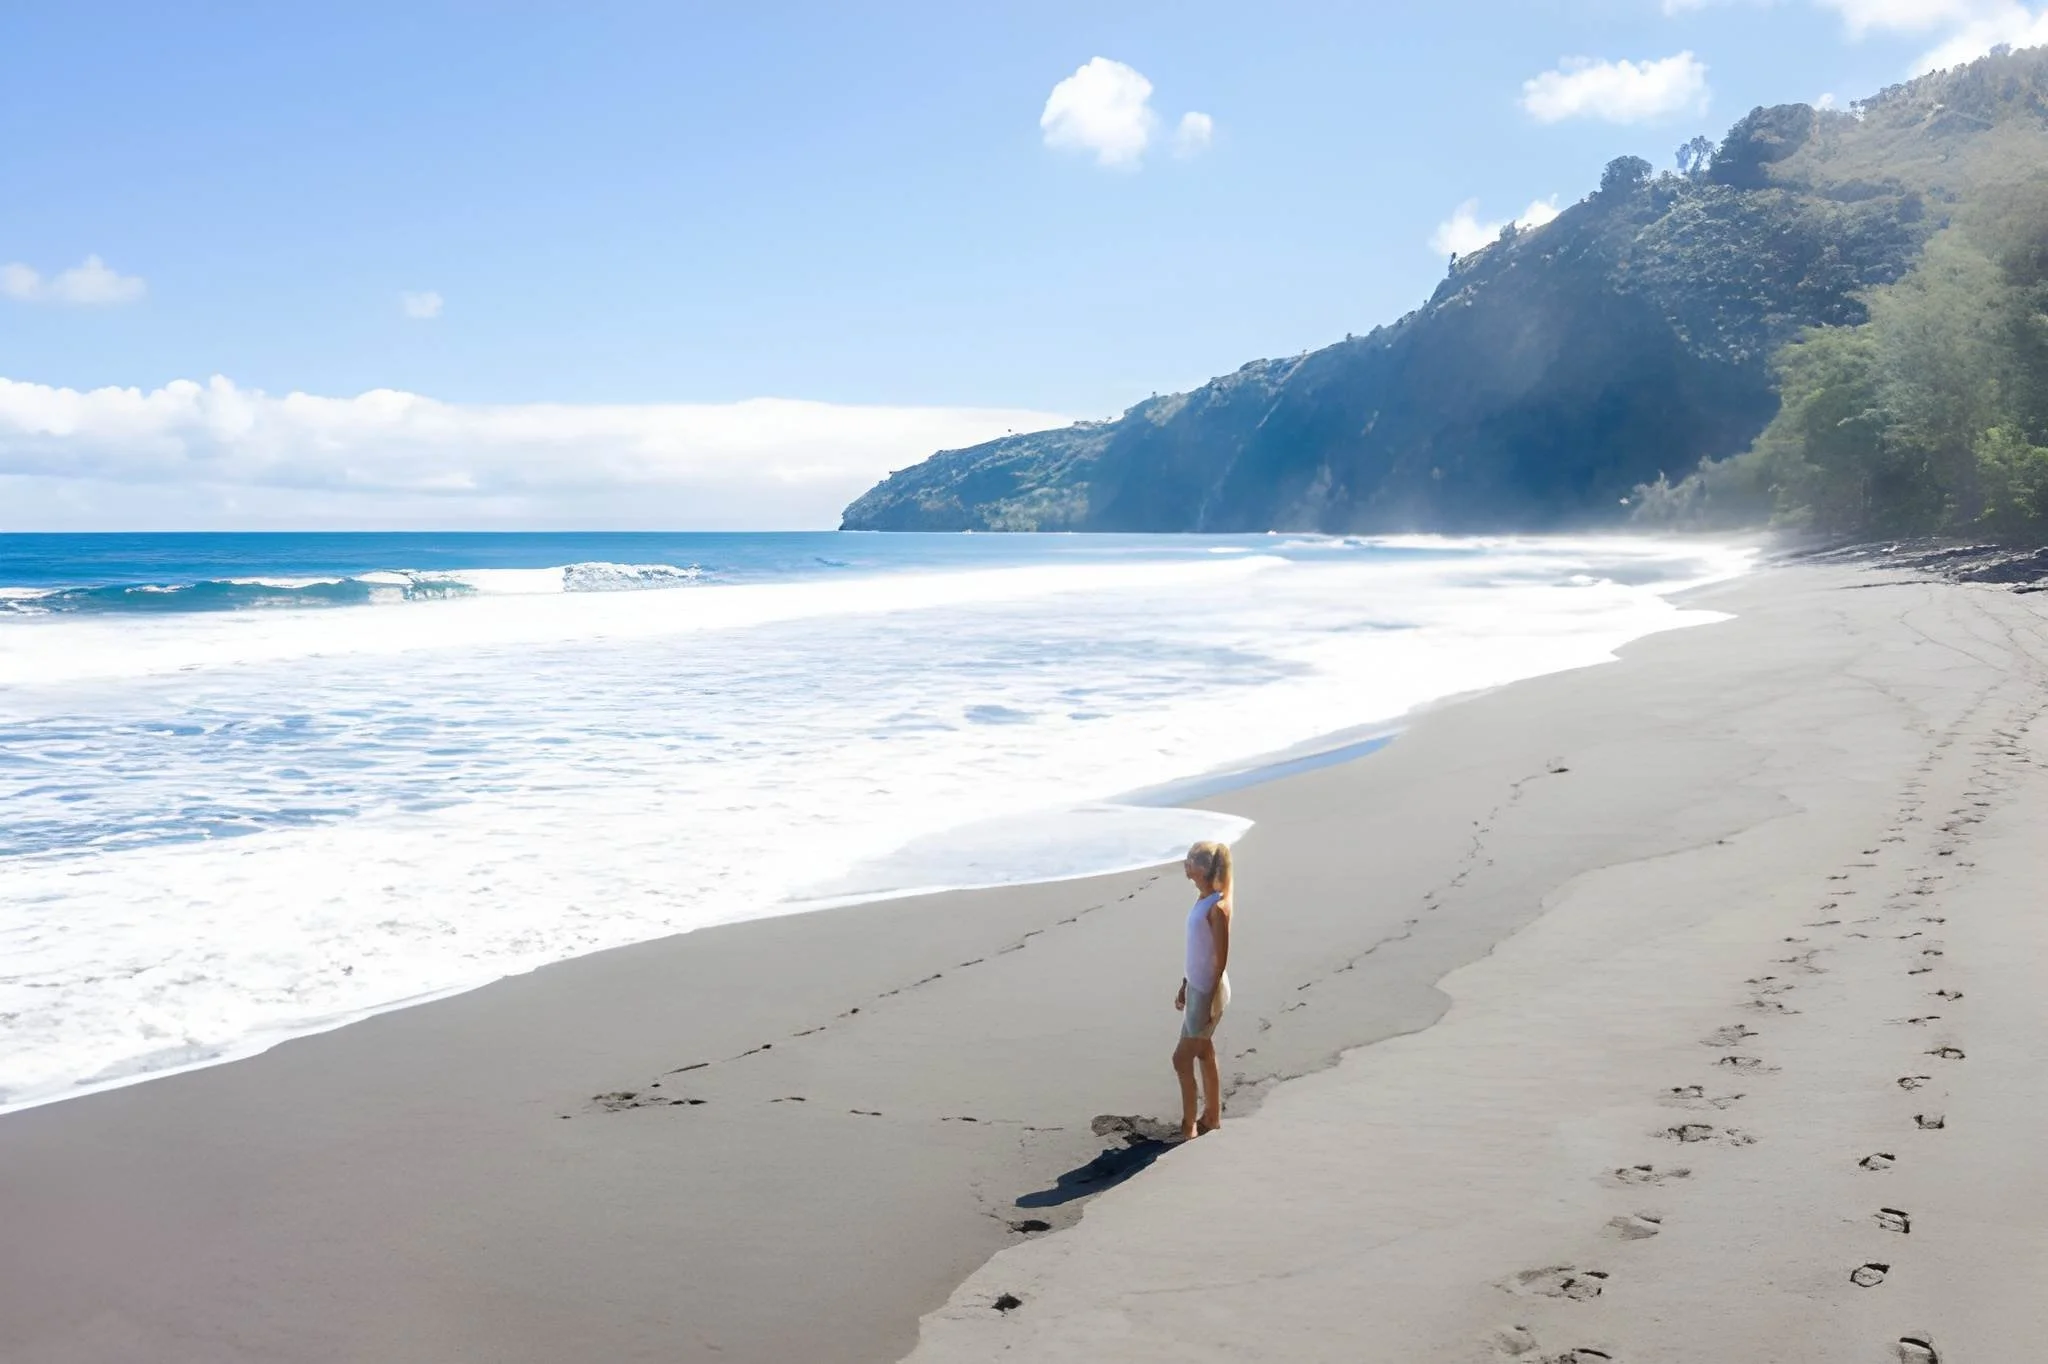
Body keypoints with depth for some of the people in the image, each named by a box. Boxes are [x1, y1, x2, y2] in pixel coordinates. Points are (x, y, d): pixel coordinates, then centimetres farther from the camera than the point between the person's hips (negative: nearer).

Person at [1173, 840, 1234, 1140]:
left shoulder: (1217, 907, -22)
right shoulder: (1203, 900, 6)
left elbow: (1221, 959, -20)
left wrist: (1210, 1002, -18)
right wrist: (1185, 986, 19)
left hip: (1208, 992, -9)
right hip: (1196, 987, 9)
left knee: (1182, 1058, -2)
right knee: (1204, 1054, 18)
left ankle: (1188, 1127, 8)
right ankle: (1211, 1117, 31)